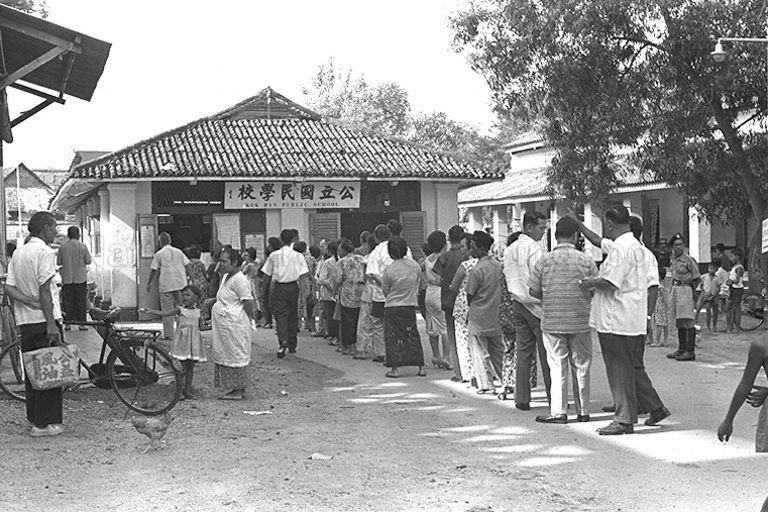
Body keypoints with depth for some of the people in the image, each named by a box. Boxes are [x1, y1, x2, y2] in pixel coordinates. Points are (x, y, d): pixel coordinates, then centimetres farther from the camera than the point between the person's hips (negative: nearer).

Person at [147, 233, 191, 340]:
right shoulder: (178, 252, 7)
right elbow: (187, 265, 7)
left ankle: (168, 335, 3)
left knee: (167, 311, 3)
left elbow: (154, 270, -2)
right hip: (180, 283, 3)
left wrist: (149, 283, 8)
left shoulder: (159, 254, -3)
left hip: (166, 285, -3)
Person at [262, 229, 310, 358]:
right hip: (293, 287, 0)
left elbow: (267, 274, 0)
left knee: (280, 314, -1)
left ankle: (283, 341, -22)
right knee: (293, 315, 13)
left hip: (278, 287, 0)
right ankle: (292, 345, 21)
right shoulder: (298, 256, -4)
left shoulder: (274, 255, -1)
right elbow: (304, 274, -8)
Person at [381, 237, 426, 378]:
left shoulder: (389, 270, -14)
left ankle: (395, 369, 3)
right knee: (413, 335, 11)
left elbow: (385, 290, -3)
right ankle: (421, 367, 12)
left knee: (393, 337, 5)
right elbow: (417, 285, 8)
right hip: (411, 305, 4)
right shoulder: (415, 265, -3)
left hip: (392, 307, -4)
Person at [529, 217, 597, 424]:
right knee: (581, 367, 11)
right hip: (580, 321, 1)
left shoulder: (544, 260, -4)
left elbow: (533, 292, -1)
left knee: (558, 367, 5)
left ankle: (558, 411, 6)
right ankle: (583, 411, 17)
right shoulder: (585, 260, -4)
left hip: (552, 322, 0)